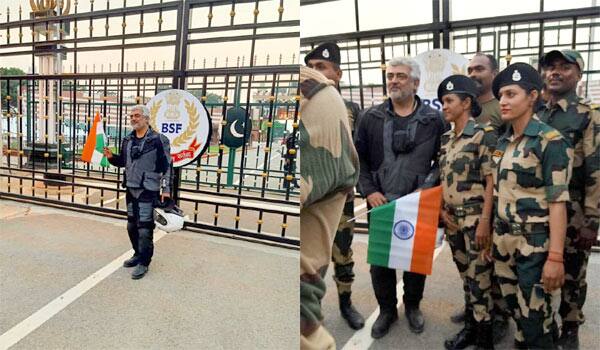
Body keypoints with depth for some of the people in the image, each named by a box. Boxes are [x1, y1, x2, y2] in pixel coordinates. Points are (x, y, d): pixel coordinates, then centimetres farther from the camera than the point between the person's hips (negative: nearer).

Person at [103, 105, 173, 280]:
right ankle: (138, 254, 34)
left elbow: (167, 167, -11)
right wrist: (111, 157, 1)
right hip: (130, 189, 7)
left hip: (148, 190, -7)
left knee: (144, 228, -4)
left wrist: (166, 189, -16)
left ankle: (144, 262, 7)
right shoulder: (127, 140, 11)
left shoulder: (158, 139, -10)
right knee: (132, 225, 16)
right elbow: (123, 161, 22)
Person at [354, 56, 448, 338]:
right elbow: (357, 158, 4)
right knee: (380, 259, 9)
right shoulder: (371, 117, 3)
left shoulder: (434, 120, 1)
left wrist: (429, 187, -9)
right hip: (381, 203, 1)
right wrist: (369, 191, -6)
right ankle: (386, 309, 31)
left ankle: (412, 305, 37)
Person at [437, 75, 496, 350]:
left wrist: (484, 221, -17)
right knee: (465, 274, 16)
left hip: (475, 218, -6)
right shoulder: (446, 138, 10)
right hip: (452, 218, 7)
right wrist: (443, 209, 5)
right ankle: (470, 327, 31)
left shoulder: (484, 135, -10)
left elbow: (491, 182, -13)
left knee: (479, 278, 0)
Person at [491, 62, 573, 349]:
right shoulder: (502, 141, 7)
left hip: (534, 242, -6)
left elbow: (557, 202, -16)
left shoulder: (550, 140, -13)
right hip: (503, 239, 6)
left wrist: (555, 257, -19)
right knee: (514, 306, 19)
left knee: (534, 316, 3)